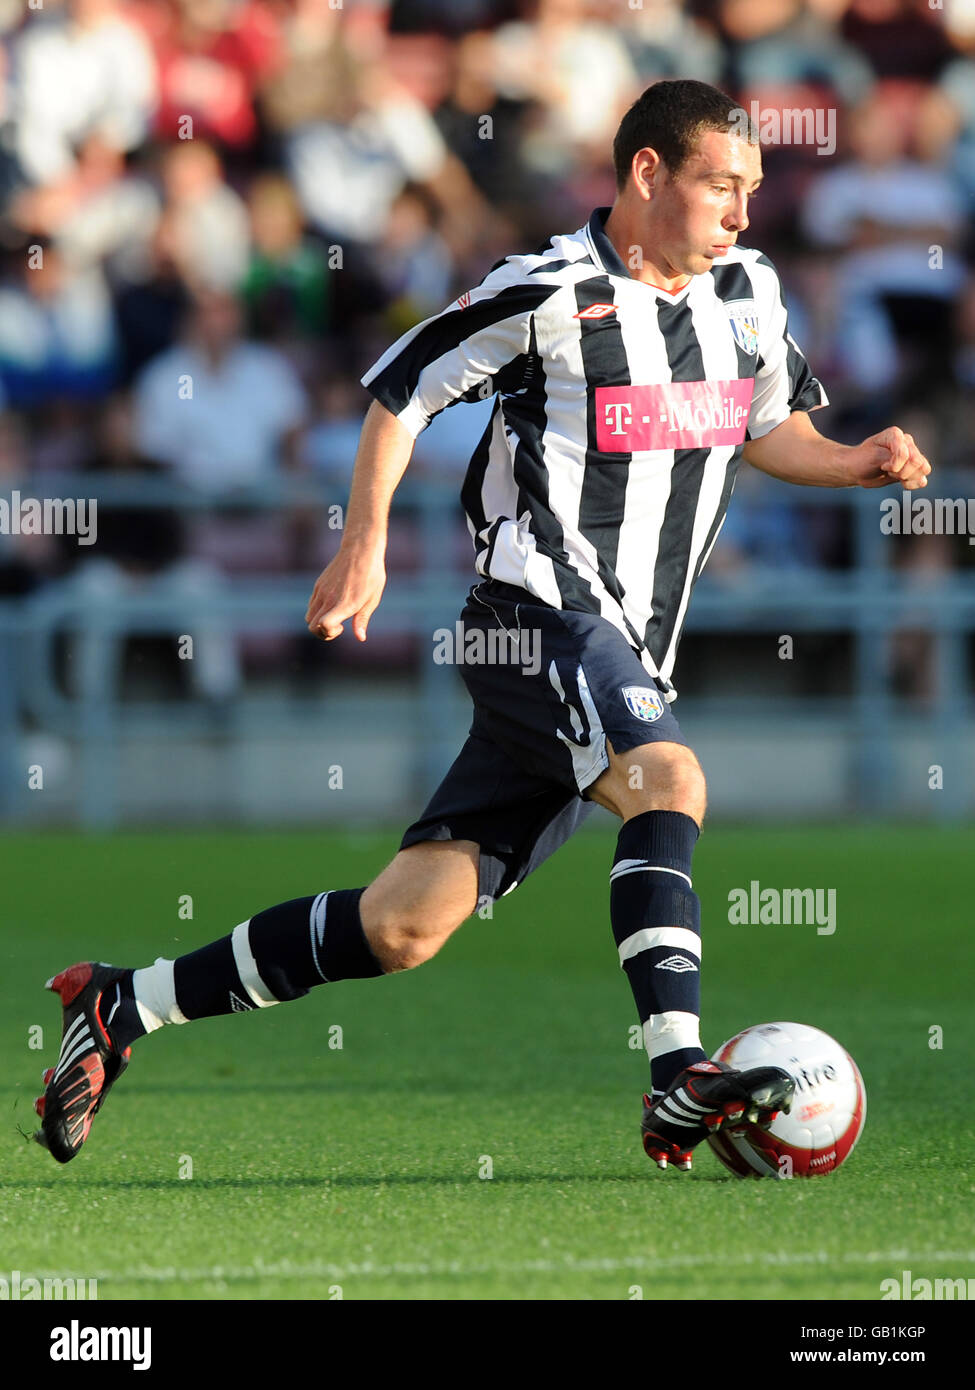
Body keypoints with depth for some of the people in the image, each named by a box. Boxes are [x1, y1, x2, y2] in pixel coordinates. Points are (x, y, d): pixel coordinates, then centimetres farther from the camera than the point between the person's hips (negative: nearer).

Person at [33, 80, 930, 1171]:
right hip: (541, 616, -6)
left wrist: (856, 463, 6)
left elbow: (770, 427, 26)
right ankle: (679, 1081, -37)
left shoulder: (750, 294, 12)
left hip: (625, 657, 6)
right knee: (668, 782, -31)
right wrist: (365, 544, -5)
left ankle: (126, 1006, 10)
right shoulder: (553, 294, -8)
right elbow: (400, 389, 2)